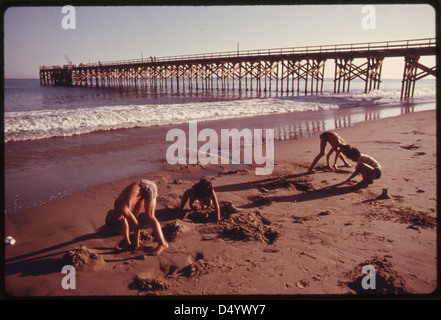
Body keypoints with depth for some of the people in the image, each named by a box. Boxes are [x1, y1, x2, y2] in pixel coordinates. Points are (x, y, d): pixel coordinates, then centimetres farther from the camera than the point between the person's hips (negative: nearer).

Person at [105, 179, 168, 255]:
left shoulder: (122, 209, -21)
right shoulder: (116, 207, 3)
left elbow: (136, 225, -17)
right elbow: (125, 225, 12)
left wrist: (136, 243, -6)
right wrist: (128, 242, 14)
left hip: (148, 187, -9)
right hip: (142, 186, 9)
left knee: (149, 216, -16)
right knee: (135, 212, 19)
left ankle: (163, 244, -21)